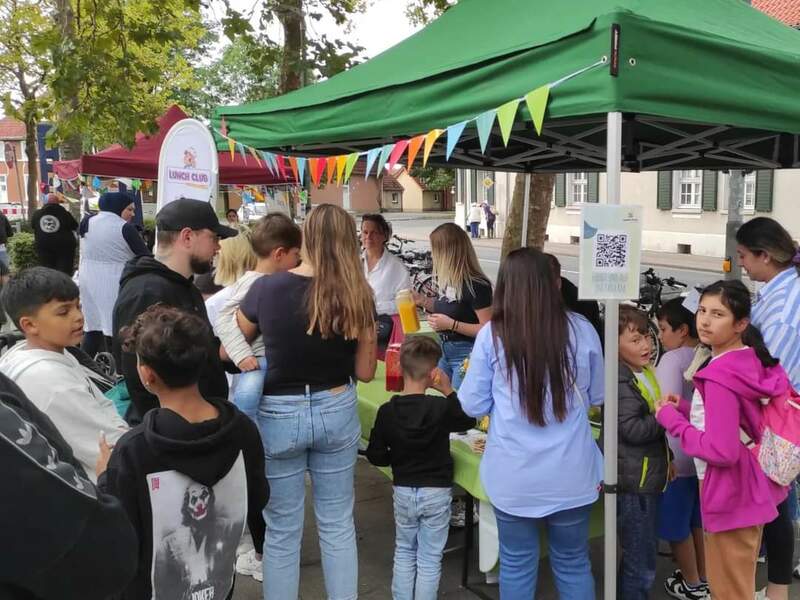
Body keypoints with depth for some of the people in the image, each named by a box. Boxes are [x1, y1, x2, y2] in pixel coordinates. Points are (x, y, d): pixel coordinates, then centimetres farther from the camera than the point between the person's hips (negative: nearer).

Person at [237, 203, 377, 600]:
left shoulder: (266, 288, -13)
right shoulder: (357, 296, -8)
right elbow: (365, 371, -2)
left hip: (279, 415, -2)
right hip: (337, 412, 2)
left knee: (282, 530, 13)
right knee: (338, 524, 18)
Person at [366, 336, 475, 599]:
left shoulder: (387, 410, -12)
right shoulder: (441, 407, -16)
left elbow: (376, 456, -5)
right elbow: (469, 420, 3)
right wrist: (449, 391, -2)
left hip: (403, 491, 2)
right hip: (436, 492, -2)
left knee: (404, 552, 21)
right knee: (430, 559, 10)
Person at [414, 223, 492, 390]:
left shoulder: (476, 285, -20)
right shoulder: (447, 280, 4)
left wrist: (451, 324, -24)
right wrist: (422, 300, 6)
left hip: (466, 353, -8)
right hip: (444, 350, 8)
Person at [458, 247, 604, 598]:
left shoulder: (491, 335, -10)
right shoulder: (582, 330, -4)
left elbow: (473, 405, -2)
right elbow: (596, 397, 10)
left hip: (514, 475, -1)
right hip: (571, 472, 2)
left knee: (517, 566, 15)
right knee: (573, 564, 19)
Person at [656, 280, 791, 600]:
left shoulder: (720, 377, -27)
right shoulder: (754, 361, 1)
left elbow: (721, 451, -28)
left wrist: (671, 418, -18)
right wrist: (685, 408, 3)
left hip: (731, 494, -9)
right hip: (750, 486, 9)